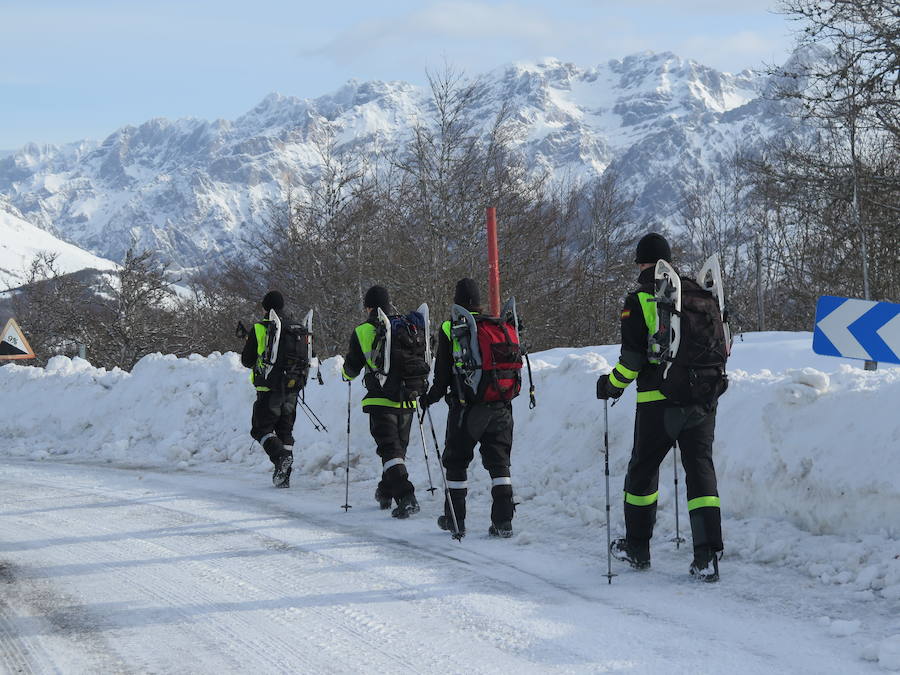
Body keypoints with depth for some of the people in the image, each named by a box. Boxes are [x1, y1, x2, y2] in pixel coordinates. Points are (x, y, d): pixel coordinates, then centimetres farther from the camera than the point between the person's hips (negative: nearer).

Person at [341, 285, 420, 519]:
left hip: (381, 401, -4)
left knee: (390, 450, -7)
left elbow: (351, 371, 3)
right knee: (398, 448, 18)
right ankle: (385, 493, 31)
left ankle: (406, 497, -23)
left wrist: (347, 372, 27)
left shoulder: (362, 332, -2)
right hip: (407, 402, 4)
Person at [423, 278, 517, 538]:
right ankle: (503, 521, -1)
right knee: (498, 462, 7)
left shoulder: (449, 329, -3)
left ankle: (455, 519, 16)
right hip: (500, 407, 3)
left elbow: (443, 374, -2)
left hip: (466, 408, -3)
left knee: (456, 462, 11)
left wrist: (430, 398, 13)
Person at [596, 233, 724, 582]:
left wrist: (612, 385, 7)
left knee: (643, 468, 14)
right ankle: (708, 555, -9)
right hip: (703, 399, 3)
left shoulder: (639, 301, -5)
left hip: (658, 402, -3)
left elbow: (633, 357, -10)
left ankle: (637, 547, 25)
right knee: (700, 469, 3)